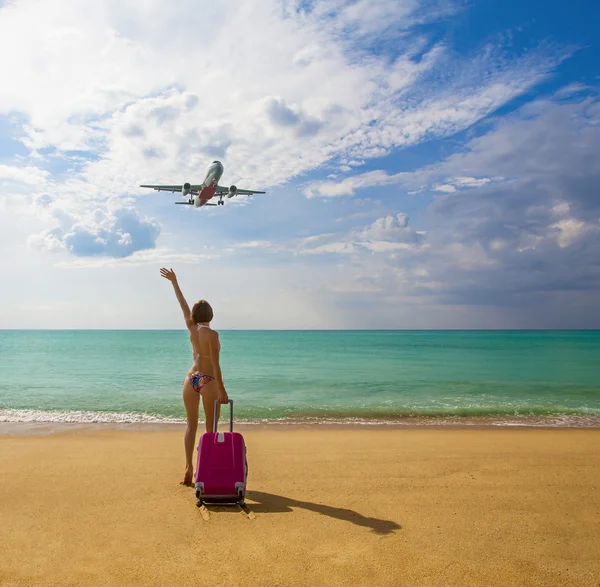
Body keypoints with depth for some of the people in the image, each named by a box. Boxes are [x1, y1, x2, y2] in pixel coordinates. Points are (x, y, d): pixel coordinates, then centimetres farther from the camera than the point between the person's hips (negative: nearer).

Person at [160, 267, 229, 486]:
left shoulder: (192, 329, 0)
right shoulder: (212, 334, -15)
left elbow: (183, 305, 12)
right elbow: (215, 365, -17)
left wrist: (174, 281, 23)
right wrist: (222, 390, -12)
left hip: (191, 379, 5)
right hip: (208, 382, -5)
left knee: (191, 425, 11)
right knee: (211, 428, 6)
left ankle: (189, 469, 7)